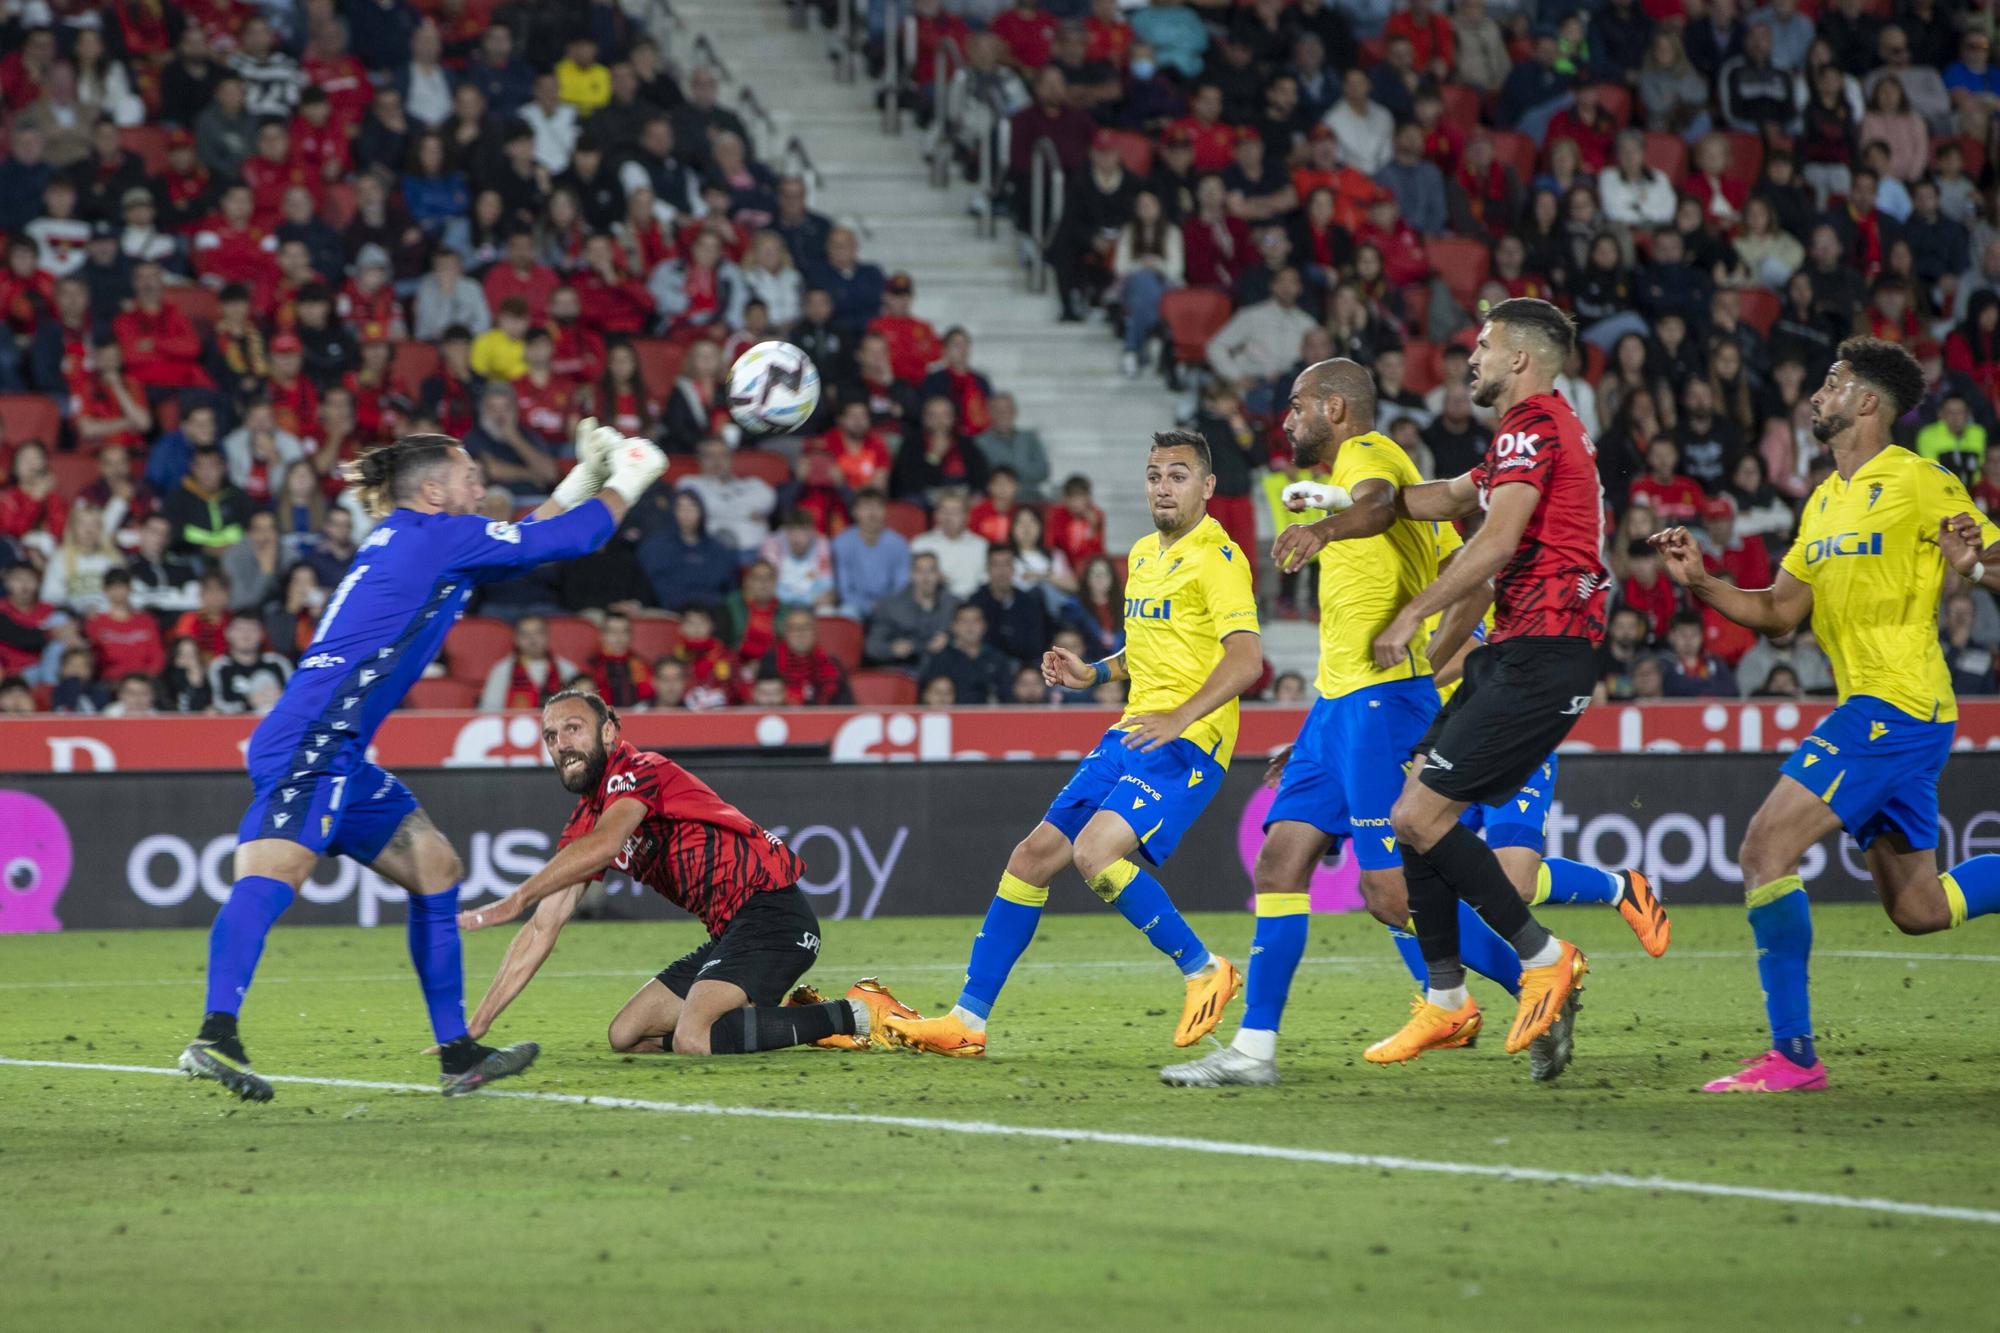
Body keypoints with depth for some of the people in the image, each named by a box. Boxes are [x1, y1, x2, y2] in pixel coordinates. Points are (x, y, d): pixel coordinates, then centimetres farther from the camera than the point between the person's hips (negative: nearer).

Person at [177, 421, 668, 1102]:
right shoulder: (435, 535, -3)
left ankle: (458, 1054, 18)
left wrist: (581, 480, 41)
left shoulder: (407, 542, 24)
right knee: (277, 868, -27)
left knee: (436, 868, 16)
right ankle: (216, 1036, -45)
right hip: (313, 737, -11)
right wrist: (625, 483, 20)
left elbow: (522, 542, 42)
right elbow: (570, 538, 4)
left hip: (336, 751, 11)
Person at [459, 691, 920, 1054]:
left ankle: (856, 1013, -15)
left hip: (771, 913, -10)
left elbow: (604, 845, -31)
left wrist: (515, 900, -32)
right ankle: (791, 1018, 11)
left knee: (693, 1041, -27)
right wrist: (477, 1023, 10)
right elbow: (543, 928, 16)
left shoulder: (637, 771, -9)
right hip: (730, 933, 10)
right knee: (626, 1035, 10)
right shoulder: (583, 823, 16)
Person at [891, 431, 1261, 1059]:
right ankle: (967, 1019, 8)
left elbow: (1246, 657, -21)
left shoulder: (1218, 557, -10)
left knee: (1094, 851, -26)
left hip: (1187, 742, -9)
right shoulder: (1144, 554, 17)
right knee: (1034, 853, 3)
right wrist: (1095, 672, 15)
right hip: (1131, 735, 9)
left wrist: (1179, 717, -32)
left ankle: (1203, 970, -8)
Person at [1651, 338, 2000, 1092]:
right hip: (1873, 711, 9)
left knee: (1766, 849, -16)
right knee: (1915, 909, 13)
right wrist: (1700, 583, 5)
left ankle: (1793, 1053, -14)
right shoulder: (1824, 502, 17)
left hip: (1896, 705, -9)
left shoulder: (1919, 483, -8)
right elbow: (1779, 611, 19)